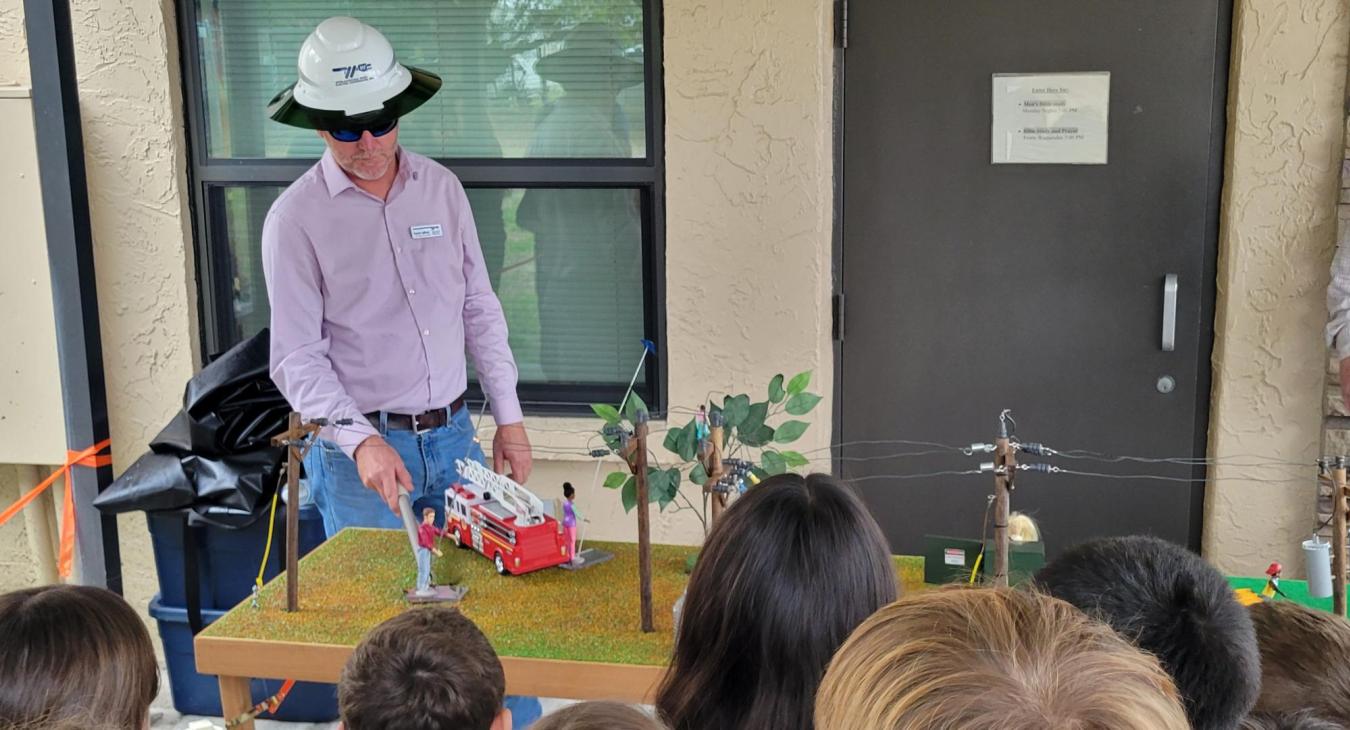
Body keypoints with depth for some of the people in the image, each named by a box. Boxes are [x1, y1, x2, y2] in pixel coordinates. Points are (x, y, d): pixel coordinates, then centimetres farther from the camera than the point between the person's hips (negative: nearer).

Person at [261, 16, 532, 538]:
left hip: (454, 435, 4)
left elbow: (479, 309, 11)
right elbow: (297, 358, -10)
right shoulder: (296, 218, -7)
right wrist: (360, 442, -23)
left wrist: (509, 418, 7)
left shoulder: (442, 188, 5)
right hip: (360, 449, -4)